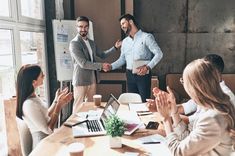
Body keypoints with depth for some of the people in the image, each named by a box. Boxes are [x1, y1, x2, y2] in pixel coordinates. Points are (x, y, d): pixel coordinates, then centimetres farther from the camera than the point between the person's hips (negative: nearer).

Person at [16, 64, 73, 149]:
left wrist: (57, 101, 1)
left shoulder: (33, 96, -1)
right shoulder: (29, 104, -27)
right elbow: (48, 130, -22)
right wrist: (59, 105, -21)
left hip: (47, 139, 8)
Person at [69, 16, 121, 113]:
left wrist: (115, 47, 12)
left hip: (92, 79, 7)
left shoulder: (91, 43, 12)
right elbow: (83, 63, -21)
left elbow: (102, 55, 21)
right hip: (81, 80, -7)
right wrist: (101, 66, -18)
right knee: (78, 106, 1)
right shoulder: (74, 43, -13)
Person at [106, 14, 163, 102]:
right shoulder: (125, 41, 13)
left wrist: (148, 67, -23)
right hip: (130, 75, 5)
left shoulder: (146, 37, -6)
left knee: (145, 101, -1)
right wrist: (111, 66, -1)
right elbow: (122, 59, 16)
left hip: (143, 75, -5)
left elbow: (159, 54, -11)